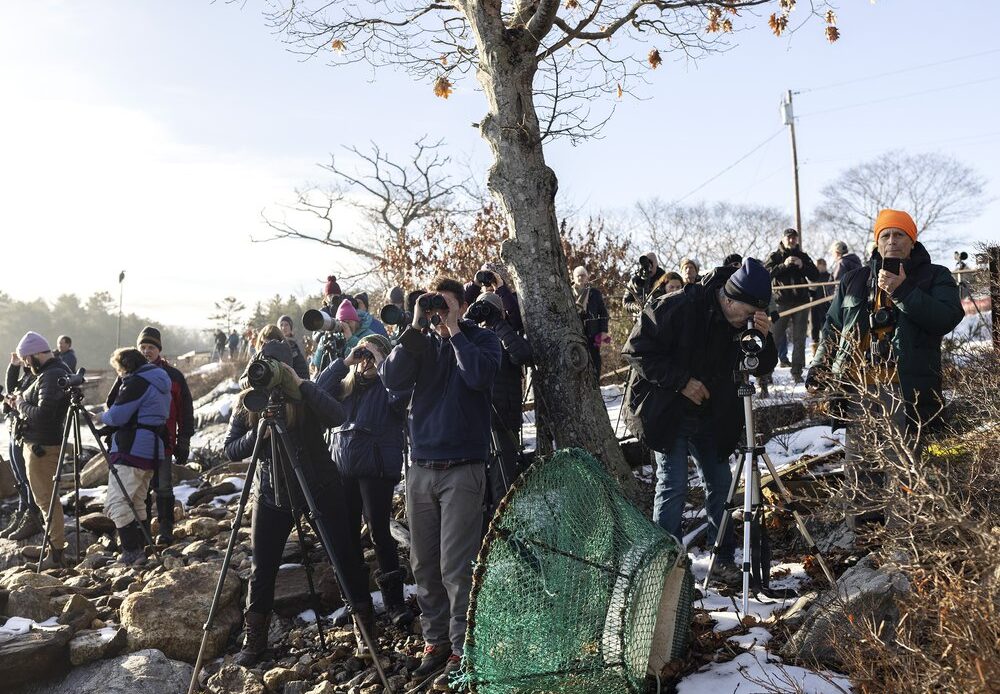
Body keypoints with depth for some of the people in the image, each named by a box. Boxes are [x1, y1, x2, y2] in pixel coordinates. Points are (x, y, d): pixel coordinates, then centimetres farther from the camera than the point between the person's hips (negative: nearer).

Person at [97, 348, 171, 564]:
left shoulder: (136, 382, -11)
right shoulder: (160, 382, 19)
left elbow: (116, 416, -15)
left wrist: (102, 416, 6)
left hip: (131, 450, -10)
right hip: (154, 451, 10)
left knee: (116, 503, -11)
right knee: (136, 502, 15)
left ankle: (132, 551, -15)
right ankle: (139, 549, 17)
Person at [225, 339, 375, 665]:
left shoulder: (305, 396, -7)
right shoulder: (247, 402, 1)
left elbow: (336, 417, -26)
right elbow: (230, 451, -4)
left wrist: (301, 385, -28)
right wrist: (258, 434, -22)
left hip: (320, 490, -2)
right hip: (271, 495, 2)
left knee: (346, 559, 1)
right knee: (262, 569, 4)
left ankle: (366, 628, 16)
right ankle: (254, 641, 18)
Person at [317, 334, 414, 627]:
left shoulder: (387, 386, -1)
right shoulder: (346, 385, 16)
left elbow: (401, 395, -23)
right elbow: (319, 391, 2)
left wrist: (381, 364, -14)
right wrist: (343, 362, -2)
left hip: (376, 468, -6)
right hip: (343, 468, 6)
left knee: (379, 532, -8)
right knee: (347, 534, 9)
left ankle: (395, 602, -3)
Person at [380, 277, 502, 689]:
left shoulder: (481, 339, 2)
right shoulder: (421, 343, 11)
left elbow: (480, 376, -18)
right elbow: (392, 379, -5)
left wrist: (453, 329, -12)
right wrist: (416, 328, -10)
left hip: (462, 467, -4)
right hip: (420, 467, 4)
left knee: (456, 567, -6)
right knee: (424, 565, 8)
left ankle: (462, 651, 2)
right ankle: (435, 640, 20)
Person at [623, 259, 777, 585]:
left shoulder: (744, 322, -4)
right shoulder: (676, 308, -22)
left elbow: (762, 368, 0)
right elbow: (637, 350, -20)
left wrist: (764, 338, -21)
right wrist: (681, 381, -23)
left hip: (711, 418, 6)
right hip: (667, 414, -6)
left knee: (720, 484, 10)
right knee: (673, 484, -8)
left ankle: (724, 557, 23)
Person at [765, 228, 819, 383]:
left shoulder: (803, 256, 15)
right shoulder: (775, 257, 8)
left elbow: (814, 276, 8)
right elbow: (768, 273, -8)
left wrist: (802, 266, -8)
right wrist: (784, 265, -20)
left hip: (801, 301, 3)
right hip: (782, 301, -3)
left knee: (799, 339, 2)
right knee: (776, 336, -6)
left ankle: (797, 371, 6)